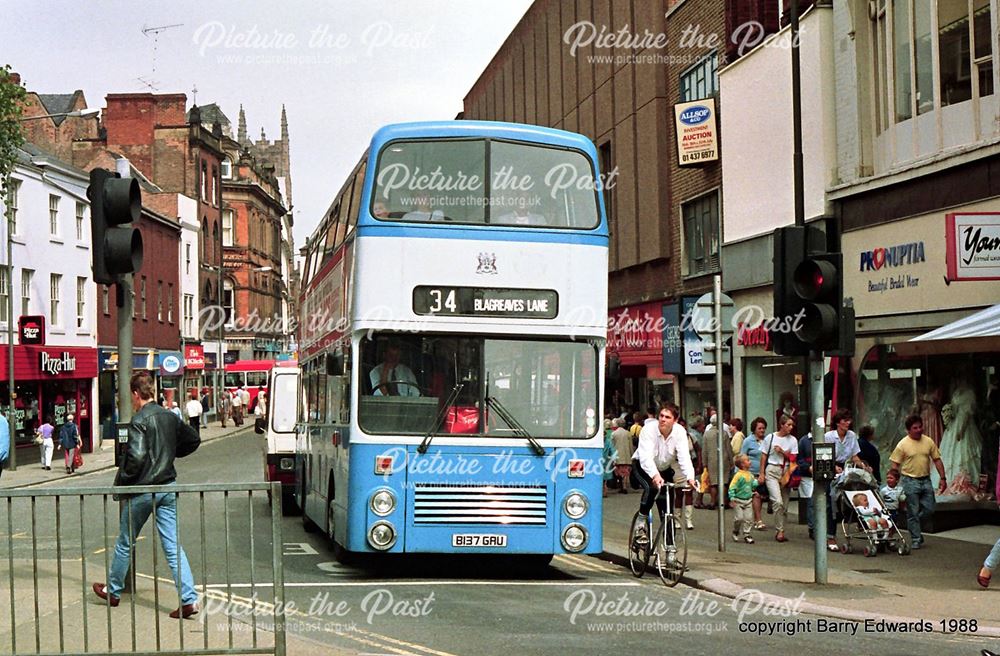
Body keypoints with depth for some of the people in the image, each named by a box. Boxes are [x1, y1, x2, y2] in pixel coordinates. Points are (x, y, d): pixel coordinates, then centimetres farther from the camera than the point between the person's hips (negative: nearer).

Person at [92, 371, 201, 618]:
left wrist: (120, 482, -11)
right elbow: (194, 439, 19)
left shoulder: (139, 421, -15)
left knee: (125, 543, 14)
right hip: (168, 487, 6)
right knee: (173, 545, 2)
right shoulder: (170, 417, 7)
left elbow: (136, 456, -24)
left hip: (142, 490, -6)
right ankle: (189, 599, -8)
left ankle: (113, 591, 31)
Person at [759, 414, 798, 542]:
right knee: (778, 501, -17)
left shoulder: (793, 440, 6)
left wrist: (782, 451, -11)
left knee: (784, 504, 4)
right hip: (772, 470, -3)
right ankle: (780, 531, -11)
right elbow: (764, 456, 6)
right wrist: (761, 473, 2)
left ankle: (779, 531, 14)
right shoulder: (771, 437, 2)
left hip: (786, 471, 3)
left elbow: (793, 458, 3)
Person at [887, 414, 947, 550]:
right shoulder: (902, 444, -7)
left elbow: (937, 460, 8)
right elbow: (895, 464, -5)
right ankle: (915, 539, 8)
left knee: (929, 509, 4)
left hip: (925, 480, 4)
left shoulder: (929, 442, 4)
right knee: (913, 512, -1)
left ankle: (912, 525, 28)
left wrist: (943, 478, 4)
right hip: (910, 481, -4)